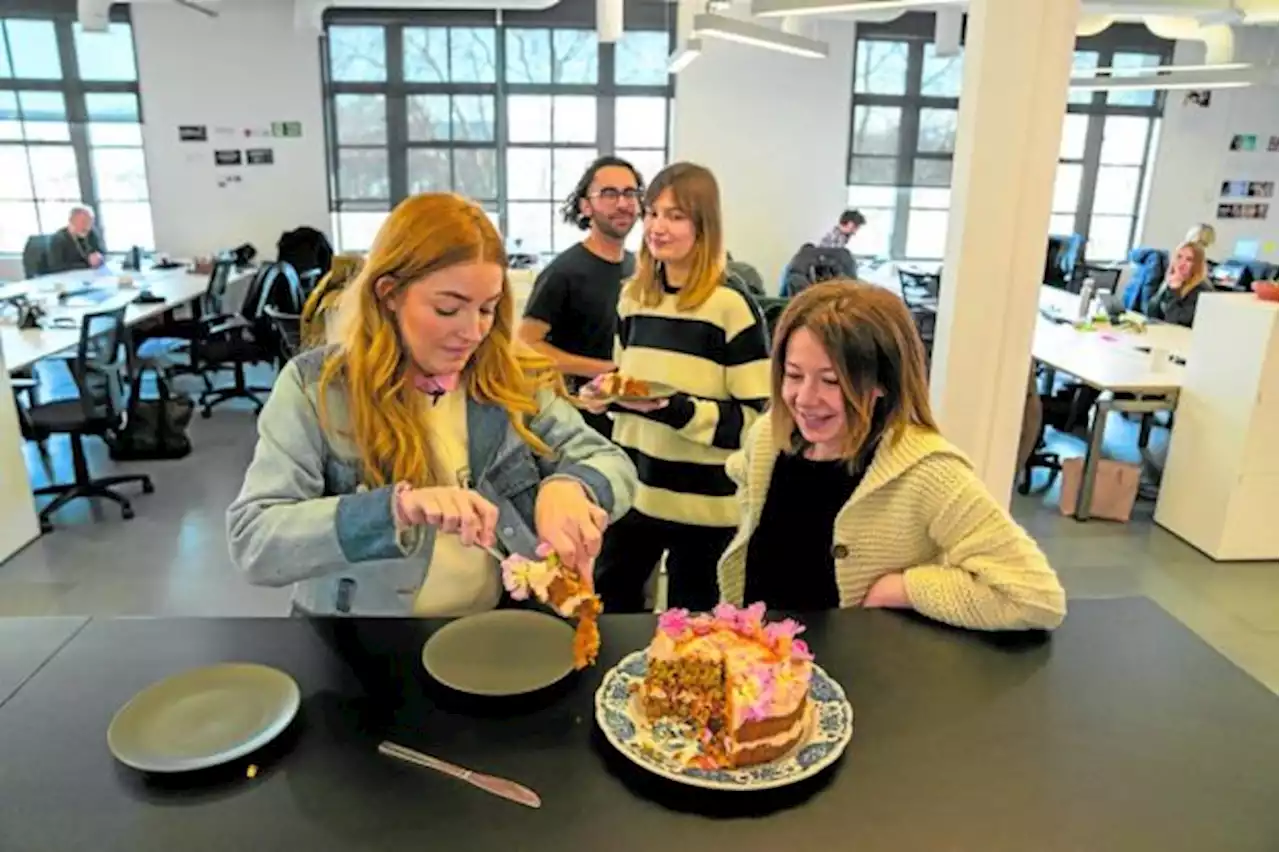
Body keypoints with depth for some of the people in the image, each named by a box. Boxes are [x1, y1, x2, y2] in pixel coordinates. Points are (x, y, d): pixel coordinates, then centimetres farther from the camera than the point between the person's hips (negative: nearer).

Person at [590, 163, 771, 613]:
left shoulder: (731, 305, -14)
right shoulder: (634, 296, 6)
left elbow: (759, 417, -16)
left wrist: (680, 409, -27)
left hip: (703, 500, -5)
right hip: (635, 488, 6)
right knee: (608, 603, 18)